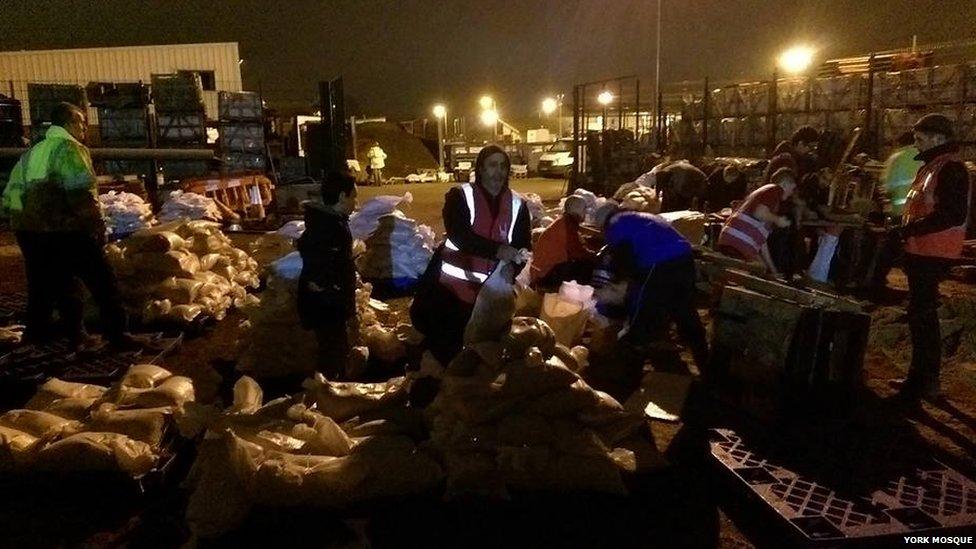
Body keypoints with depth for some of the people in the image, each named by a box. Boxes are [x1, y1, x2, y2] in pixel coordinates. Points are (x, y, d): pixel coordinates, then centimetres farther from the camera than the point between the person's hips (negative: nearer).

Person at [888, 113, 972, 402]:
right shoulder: (933, 166, 16)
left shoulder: (951, 169, -15)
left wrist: (910, 229, -22)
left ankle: (924, 382, 2)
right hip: (922, 251, 10)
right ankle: (923, 377, 28)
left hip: (932, 255, -10)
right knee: (921, 315, 17)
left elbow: (953, 215, -24)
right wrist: (904, 227, 12)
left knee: (921, 316, -6)